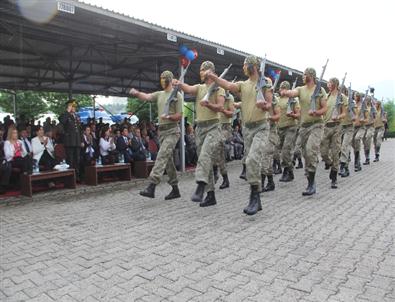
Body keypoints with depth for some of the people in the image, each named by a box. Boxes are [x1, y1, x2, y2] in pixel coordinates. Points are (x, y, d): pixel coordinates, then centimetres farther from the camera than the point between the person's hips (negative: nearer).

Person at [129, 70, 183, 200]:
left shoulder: (177, 95, -2)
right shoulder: (159, 94, 17)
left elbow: (179, 116, -5)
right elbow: (146, 97, 1)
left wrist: (168, 117, -23)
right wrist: (136, 93, -19)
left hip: (172, 130, -7)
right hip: (161, 130, 7)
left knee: (162, 156, -19)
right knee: (168, 160, 9)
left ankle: (151, 187, -25)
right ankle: (175, 189, 18)